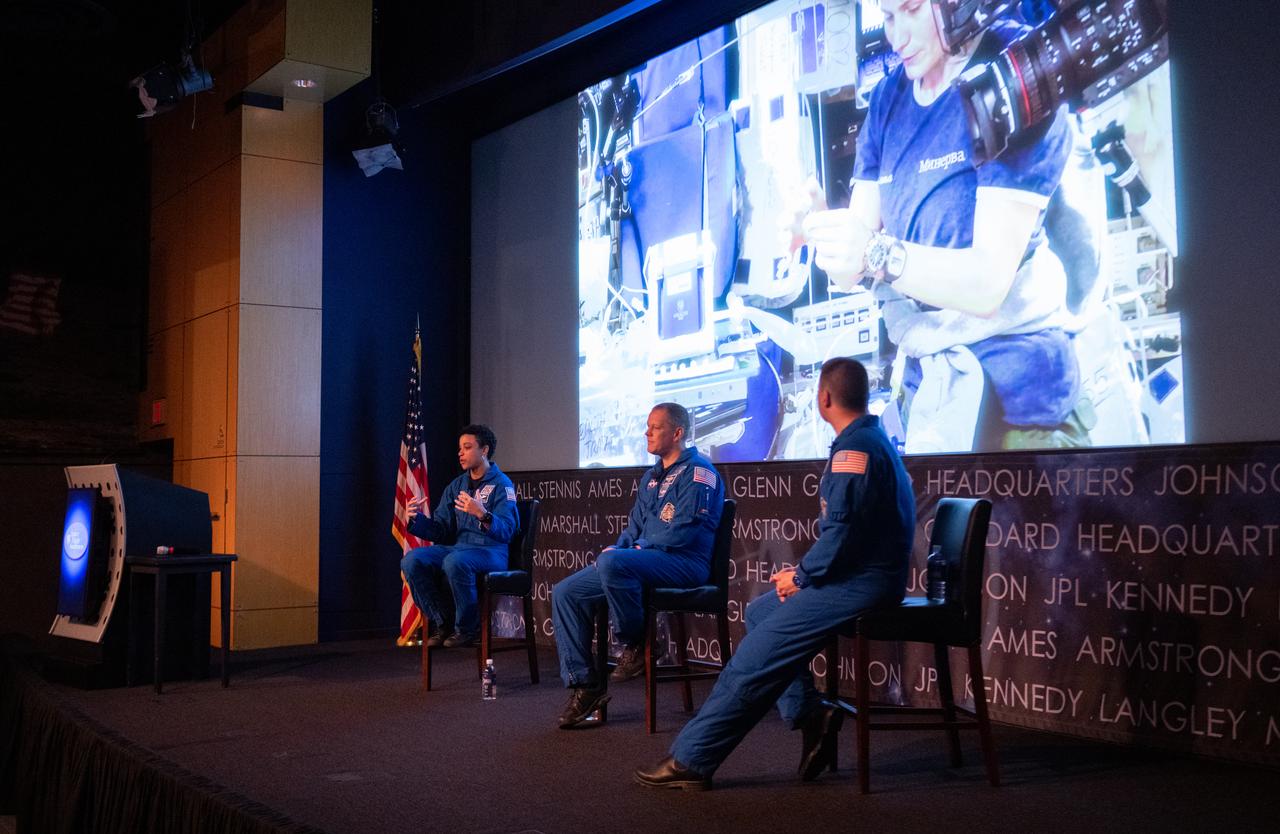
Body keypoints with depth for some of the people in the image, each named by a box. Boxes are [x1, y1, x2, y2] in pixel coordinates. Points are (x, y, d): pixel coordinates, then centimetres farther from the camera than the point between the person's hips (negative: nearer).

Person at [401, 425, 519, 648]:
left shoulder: (501, 484, -3)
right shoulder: (456, 486, 17)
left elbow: (507, 530, -16)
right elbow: (440, 531, 13)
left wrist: (482, 514, -34)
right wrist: (418, 519, -6)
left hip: (492, 552, -6)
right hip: (458, 546, 6)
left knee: (455, 561, -38)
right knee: (412, 559, -18)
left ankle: (467, 629, -18)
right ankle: (443, 624, -7)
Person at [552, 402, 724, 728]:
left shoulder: (697, 472, -6)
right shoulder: (650, 477, 22)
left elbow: (684, 532, -17)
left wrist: (637, 548, -12)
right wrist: (617, 547, 5)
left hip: (685, 563, -9)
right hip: (644, 559, 9)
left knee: (612, 562, -37)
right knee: (565, 592, -5)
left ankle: (636, 644, -15)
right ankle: (584, 684, -3)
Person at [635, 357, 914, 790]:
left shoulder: (854, 448, -17)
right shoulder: (873, 438, 17)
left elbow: (840, 533, -24)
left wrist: (800, 578, -9)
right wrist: (804, 572, 10)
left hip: (859, 583, -11)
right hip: (864, 575, 11)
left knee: (755, 658, -11)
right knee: (759, 613, 17)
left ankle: (690, 761, -7)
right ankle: (809, 714, 7)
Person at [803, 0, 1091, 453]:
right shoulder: (889, 97, 6)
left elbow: (989, 282, -21)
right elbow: (849, 272, 2)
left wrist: (878, 254, -34)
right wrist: (820, 226, -19)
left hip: (1013, 391, -6)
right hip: (924, 383, 6)